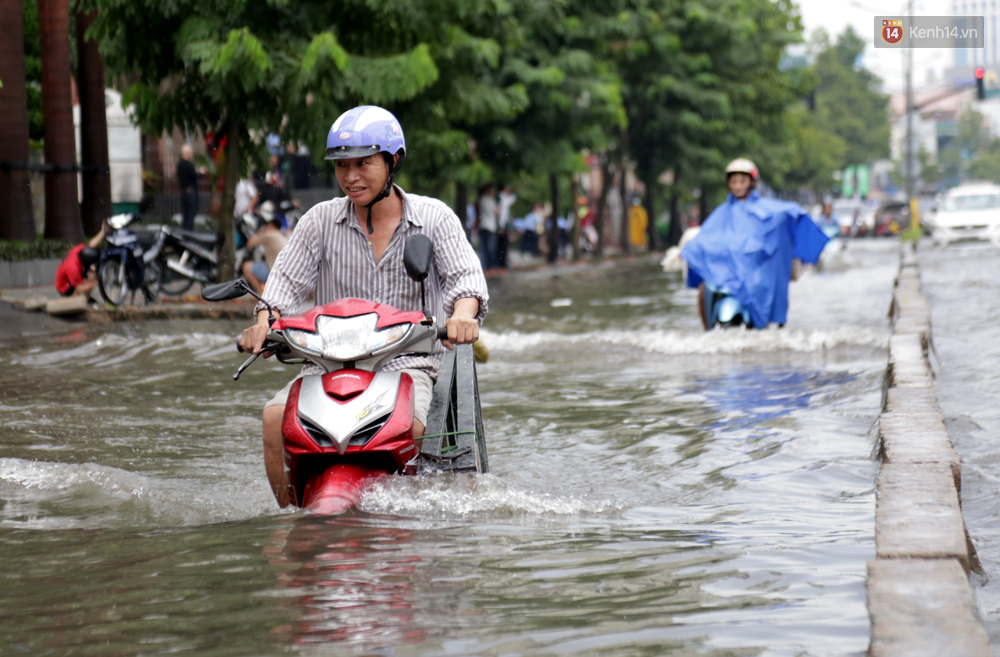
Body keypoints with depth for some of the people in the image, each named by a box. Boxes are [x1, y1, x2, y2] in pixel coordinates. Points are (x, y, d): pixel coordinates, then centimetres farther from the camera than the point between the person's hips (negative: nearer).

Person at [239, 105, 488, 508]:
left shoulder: (434, 218, 3)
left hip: (407, 363, -2)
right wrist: (264, 322, -18)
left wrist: (462, 315, -31)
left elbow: (465, 274, -8)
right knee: (275, 418, -23)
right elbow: (288, 278, 4)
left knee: (407, 428, -35)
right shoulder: (321, 221, 8)